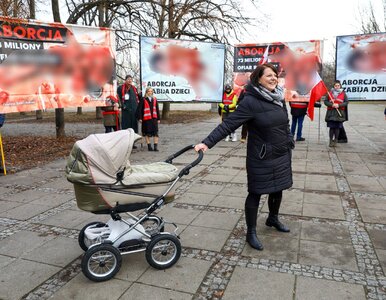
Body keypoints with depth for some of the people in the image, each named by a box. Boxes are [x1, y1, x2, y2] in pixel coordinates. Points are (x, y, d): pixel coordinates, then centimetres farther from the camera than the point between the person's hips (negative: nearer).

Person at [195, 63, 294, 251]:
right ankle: (251, 233, 19)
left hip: (282, 155, 7)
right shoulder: (251, 101, -18)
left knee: (278, 189, 18)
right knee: (256, 193, 4)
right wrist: (207, 142, -31)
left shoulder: (279, 98, 5)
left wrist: (289, 143, 19)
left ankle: (273, 219, 44)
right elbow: (228, 124, -23)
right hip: (261, 158, -7)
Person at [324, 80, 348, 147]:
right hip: (331, 112, 0)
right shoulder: (330, 93, 6)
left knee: (337, 128, 2)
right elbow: (325, 101, 3)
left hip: (339, 113, 0)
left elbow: (346, 102, 3)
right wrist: (332, 105, -14)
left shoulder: (343, 93, 6)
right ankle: (331, 141, 8)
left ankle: (335, 141, 12)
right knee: (331, 127, 0)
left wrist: (339, 105, -13)